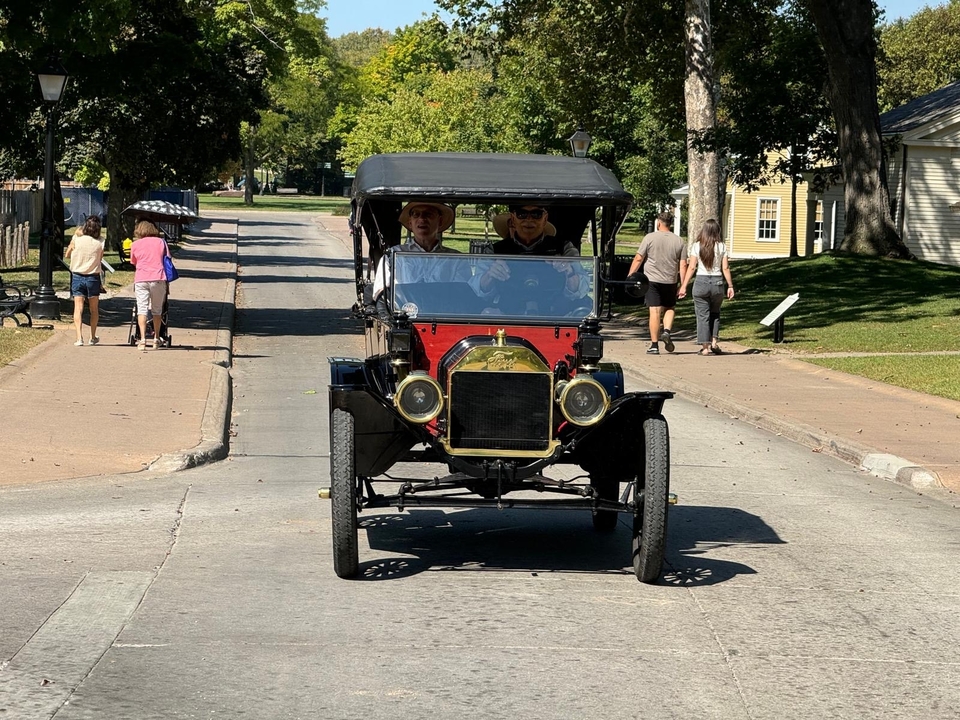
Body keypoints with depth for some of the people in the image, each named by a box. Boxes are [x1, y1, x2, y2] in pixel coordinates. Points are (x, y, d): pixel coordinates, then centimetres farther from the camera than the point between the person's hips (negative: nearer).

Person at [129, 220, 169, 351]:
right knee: (157, 310, 11)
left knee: (142, 309, -1)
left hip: (141, 279, -1)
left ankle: (142, 340, -13)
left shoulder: (135, 244, 10)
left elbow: (133, 263, 17)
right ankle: (157, 339, 15)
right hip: (158, 278, 1)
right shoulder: (161, 242, 11)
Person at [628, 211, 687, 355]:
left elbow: (638, 259, -3)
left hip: (652, 280, -2)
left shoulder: (650, 238, -4)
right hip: (670, 281, 2)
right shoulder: (679, 241, 4)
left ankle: (654, 345, -4)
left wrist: (630, 276, 6)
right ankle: (667, 332, -2)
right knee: (670, 308, 21)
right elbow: (683, 265, 1)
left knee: (655, 312, -3)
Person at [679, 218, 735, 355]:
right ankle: (714, 341, 9)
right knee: (715, 313, 20)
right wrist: (730, 286, 6)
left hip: (701, 282, -2)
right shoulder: (721, 247, -1)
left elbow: (691, 267, -6)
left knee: (703, 315, 4)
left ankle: (705, 346, 2)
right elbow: (725, 268, -2)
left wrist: (683, 286, -1)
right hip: (717, 282, 2)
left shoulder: (696, 246, -4)